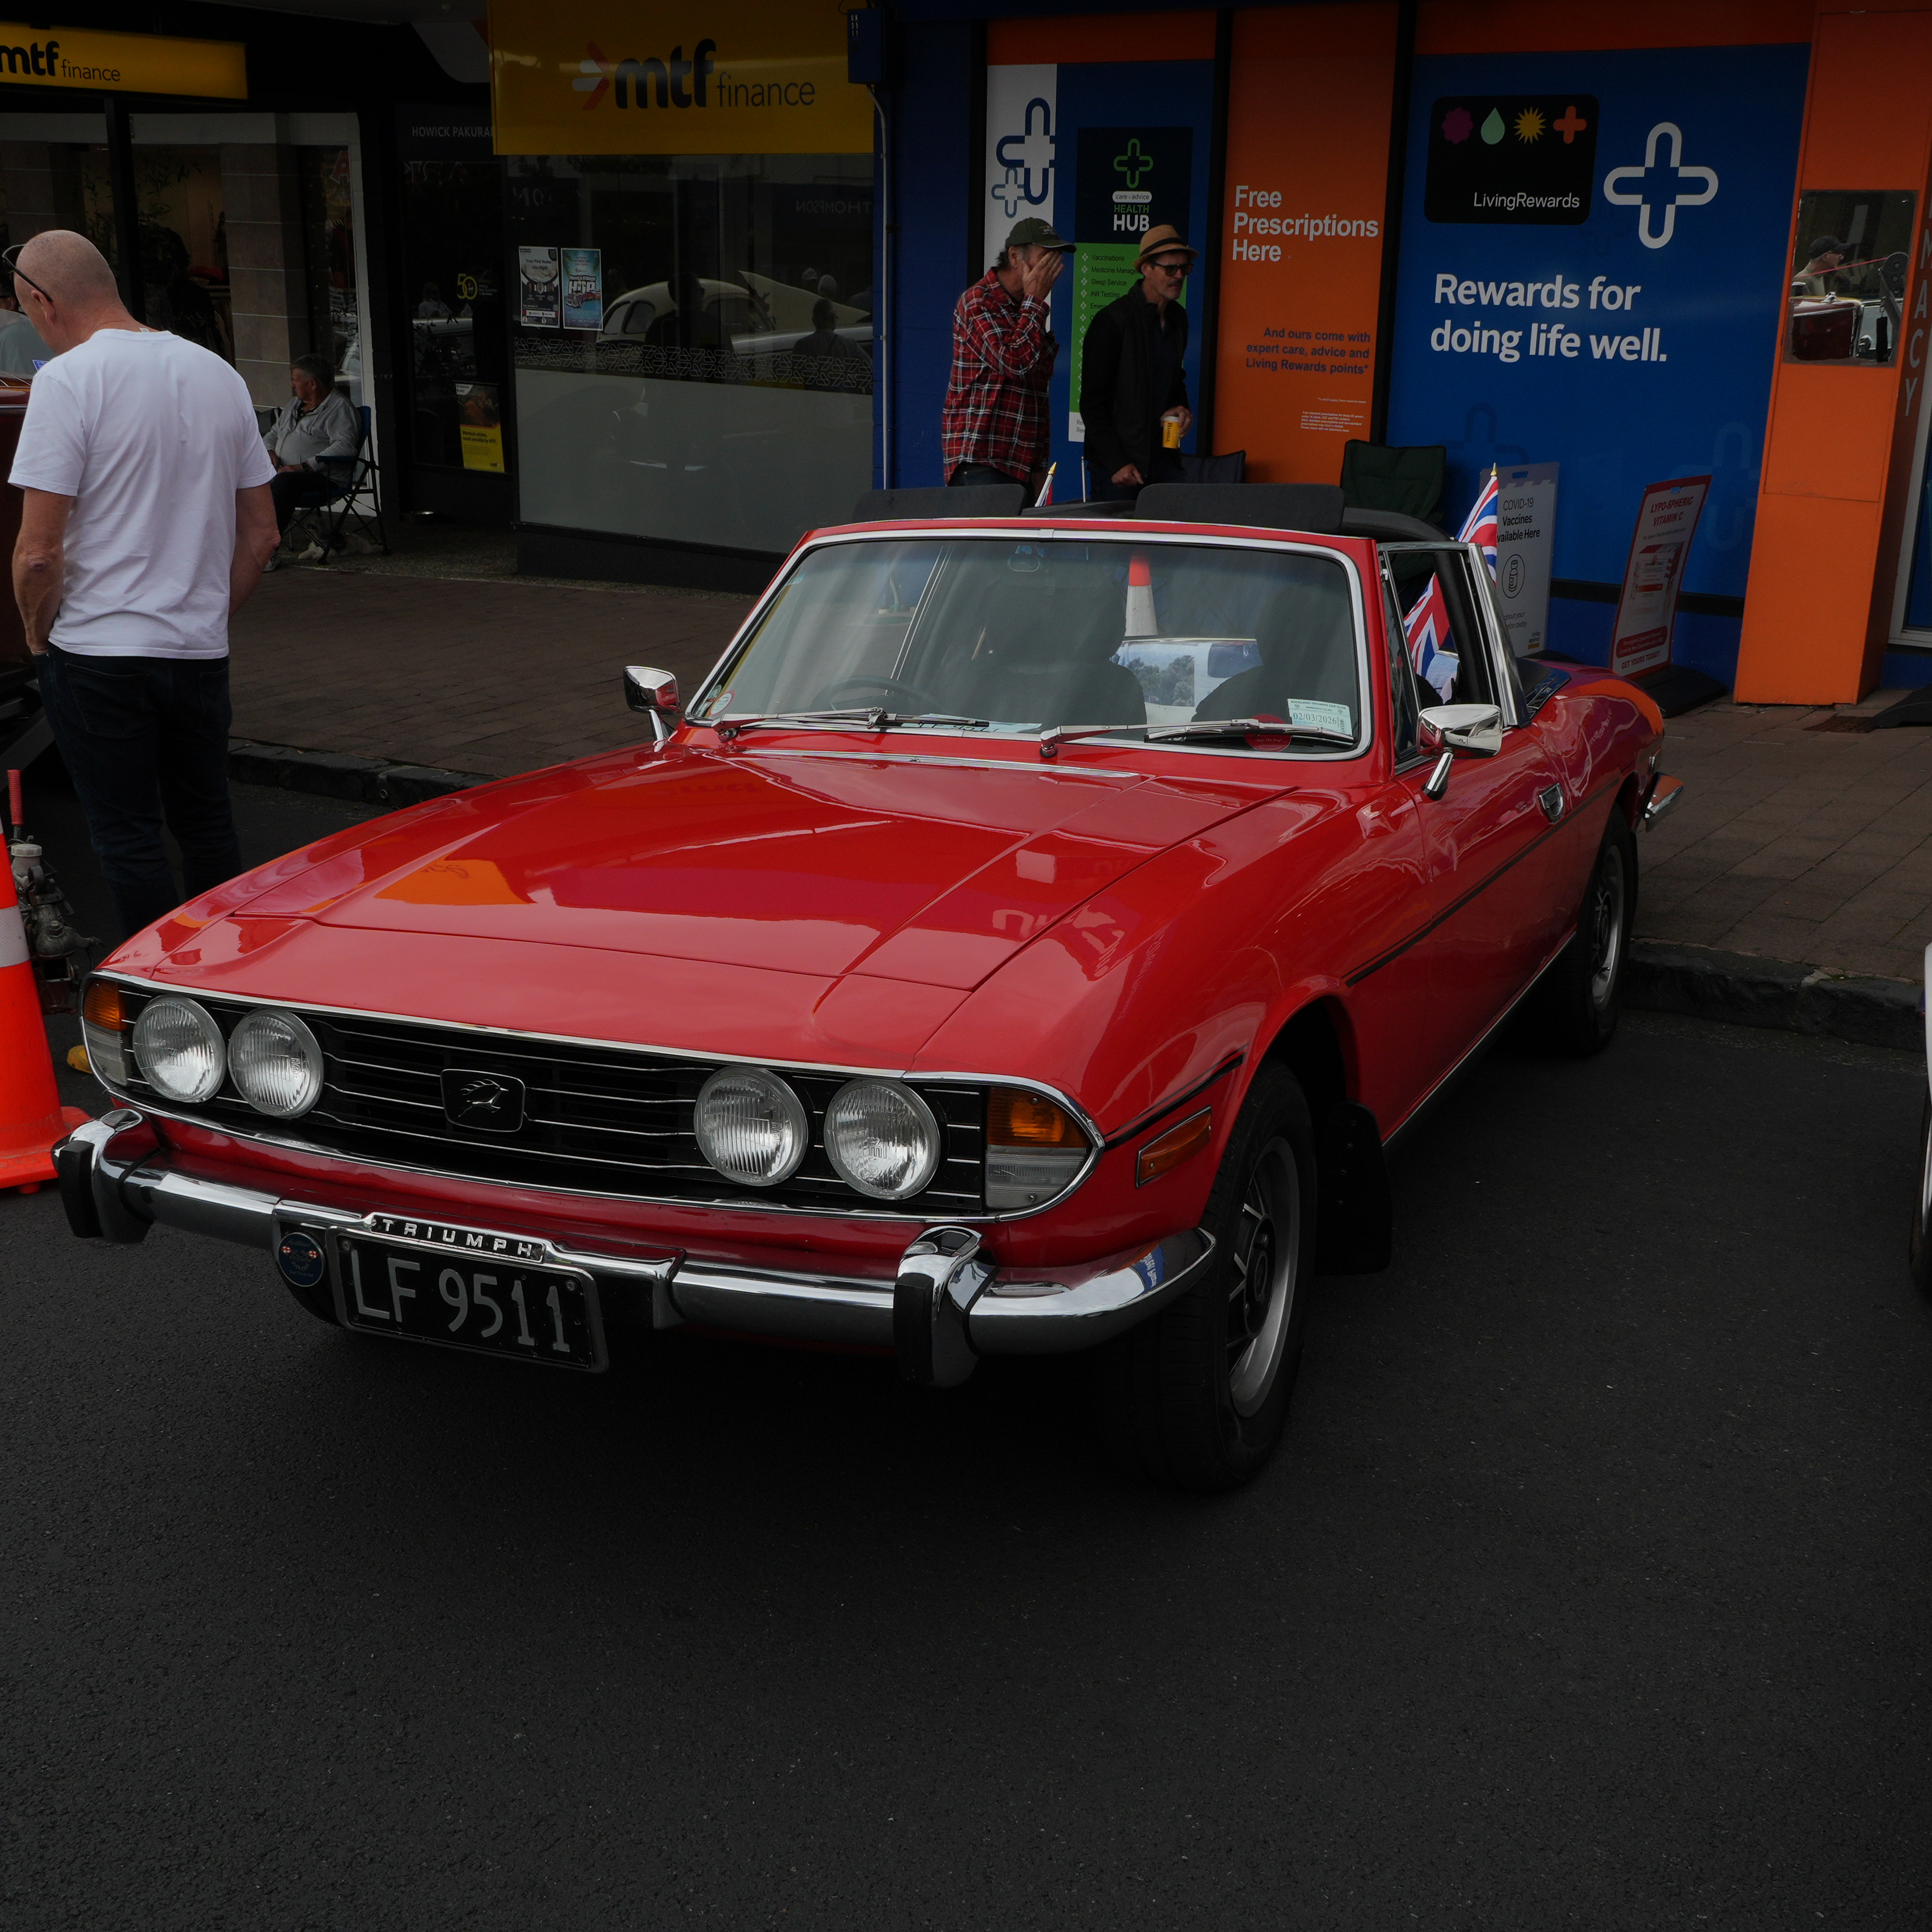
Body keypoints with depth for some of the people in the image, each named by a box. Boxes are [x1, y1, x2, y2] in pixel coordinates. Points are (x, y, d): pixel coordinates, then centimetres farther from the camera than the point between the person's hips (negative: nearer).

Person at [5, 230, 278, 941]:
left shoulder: (68, 380, -12)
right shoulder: (218, 373, 7)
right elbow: (261, 532, 11)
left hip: (98, 652, -6)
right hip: (202, 650, 6)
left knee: (127, 837, 3)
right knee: (206, 822, 17)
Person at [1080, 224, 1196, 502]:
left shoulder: (1178, 318, 11)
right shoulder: (1112, 320, -11)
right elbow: (1093, 404, -12)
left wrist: (1180, 407, 5)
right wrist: (1116, 464, -16)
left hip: (1164, 459, 6)